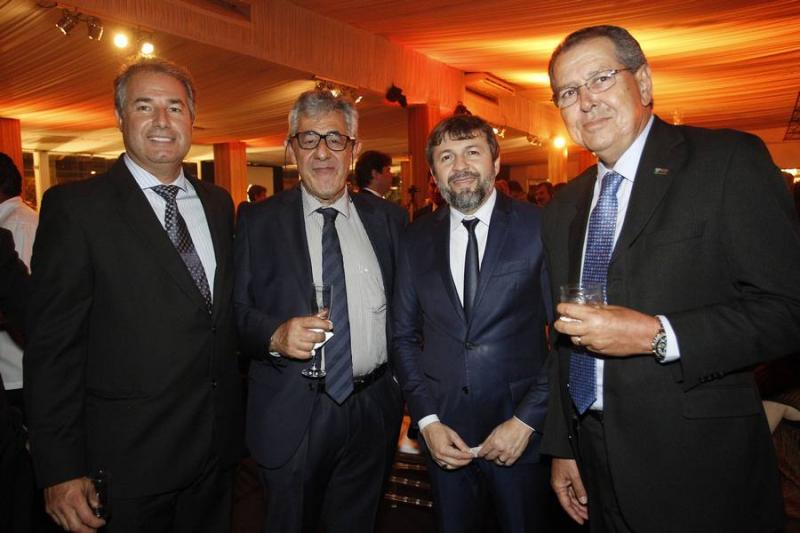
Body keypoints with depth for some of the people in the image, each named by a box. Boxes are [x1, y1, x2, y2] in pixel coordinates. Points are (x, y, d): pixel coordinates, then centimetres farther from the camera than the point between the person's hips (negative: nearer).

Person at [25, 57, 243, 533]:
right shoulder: (76, 207, -10)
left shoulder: (218, 203, 7)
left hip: (218, 447, 5)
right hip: (129, 461, -5)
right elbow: (53, 346, -11)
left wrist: (233, 419, 9)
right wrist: (61, 470, -12)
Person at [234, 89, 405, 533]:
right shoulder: (259, 222, -2)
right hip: (292, 413, -2)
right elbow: (239, 312, -5)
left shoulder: (387, 218, 4)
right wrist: (276, 335, -24)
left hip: (374, 408, 3)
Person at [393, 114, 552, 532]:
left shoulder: (540, 227, -7)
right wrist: (426, 419, -2)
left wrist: (527, 420, -11)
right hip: (443, 432, 3)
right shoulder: (417, 239, 3)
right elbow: (404, 335, 6)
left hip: (520, 433, -2)